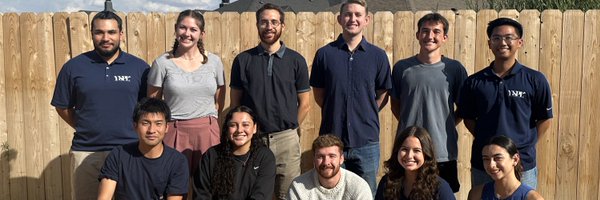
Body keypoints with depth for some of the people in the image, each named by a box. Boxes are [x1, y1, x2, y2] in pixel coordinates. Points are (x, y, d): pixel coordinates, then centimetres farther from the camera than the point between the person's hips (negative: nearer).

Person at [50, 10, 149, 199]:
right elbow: (63, 107, 10)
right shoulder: (73, 67, 2)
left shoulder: (139, 67, 1)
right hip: (86, 153, 0)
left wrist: (134, 131, -1)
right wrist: (86, 129, 3)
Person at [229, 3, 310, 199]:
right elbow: (235, 102, 6)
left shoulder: (296, 61, 2)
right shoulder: (243, 60, 2)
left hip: (286, 139, 0)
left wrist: (289, 129, 4)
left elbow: (304, 104, 5)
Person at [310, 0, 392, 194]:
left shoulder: (378, 56, 0)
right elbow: (319, 95, 7)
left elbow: (382, 96, 8)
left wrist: (365, 115, 3)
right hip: (331, 139, 0)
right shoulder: (325, 54, -1)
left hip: (367, 142, 0)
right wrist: (337, 113, 6)